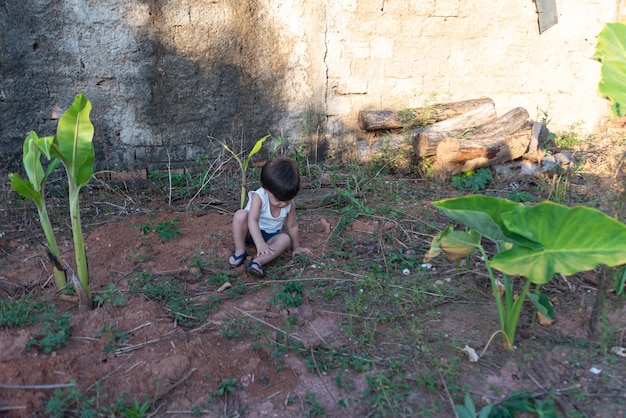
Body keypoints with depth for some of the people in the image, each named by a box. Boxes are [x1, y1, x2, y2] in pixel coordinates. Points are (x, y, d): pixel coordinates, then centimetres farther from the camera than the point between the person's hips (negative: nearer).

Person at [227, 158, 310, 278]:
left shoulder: (290, 204, -16)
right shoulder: (258, 196, -29)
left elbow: (292, 226, -3)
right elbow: (252, 220, -40)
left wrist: (296, 247, 7)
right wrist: (260, 243, -53)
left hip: (271, 236, 3)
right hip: (252, 233, -3)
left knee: (286, 238, -29)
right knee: (240, 214, -33)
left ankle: (258, 261, -42)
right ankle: (240, 251, -18)